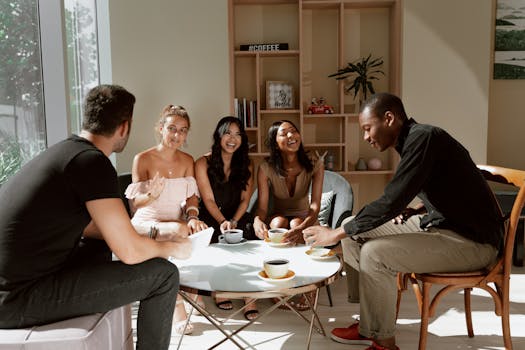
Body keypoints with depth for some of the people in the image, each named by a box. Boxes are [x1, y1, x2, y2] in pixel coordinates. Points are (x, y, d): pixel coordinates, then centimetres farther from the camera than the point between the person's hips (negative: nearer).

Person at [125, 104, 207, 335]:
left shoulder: (187, 160, 10)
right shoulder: (143, 159, -5)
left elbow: (192, 196, 4)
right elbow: (134, 204, -6)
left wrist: (192, 217, -18)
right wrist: (151, 194, -28)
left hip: (178, 222, 4)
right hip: (146, 223, -4)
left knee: (201, 232, -28)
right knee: (178, 231, -35)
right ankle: (177, 307, -23)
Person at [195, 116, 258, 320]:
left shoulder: (246, 165, 11)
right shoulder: (203, 164, 0)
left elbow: (245, 199, 4)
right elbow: (208, 199, -7)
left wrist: (234, 221, -15)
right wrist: (222, 222, -25)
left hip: (238, 218, 2)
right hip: (211, 220, -2)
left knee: (248, 228, -32)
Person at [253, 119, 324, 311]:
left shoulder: (315, 165, -15)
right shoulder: (266, 168, -16)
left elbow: (315, 205, -23)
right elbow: (262, 207, -19)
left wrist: (302, 227, -44)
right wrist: (257, 221, -44)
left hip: (303, 218, 0)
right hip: (278, 216, 1)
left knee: (295, 223, -34)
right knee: (278, 222, -33)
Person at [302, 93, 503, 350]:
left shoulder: (423, 137, -19)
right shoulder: (413, 140, 9)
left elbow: (391, 202, -26)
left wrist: (335, 234, -18)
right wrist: (416, 209, 4)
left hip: (472, 241, -10)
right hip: (439, 223, 10)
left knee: (374, 253, -26)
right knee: (354, 233, 4)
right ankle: (369, 327, 10)